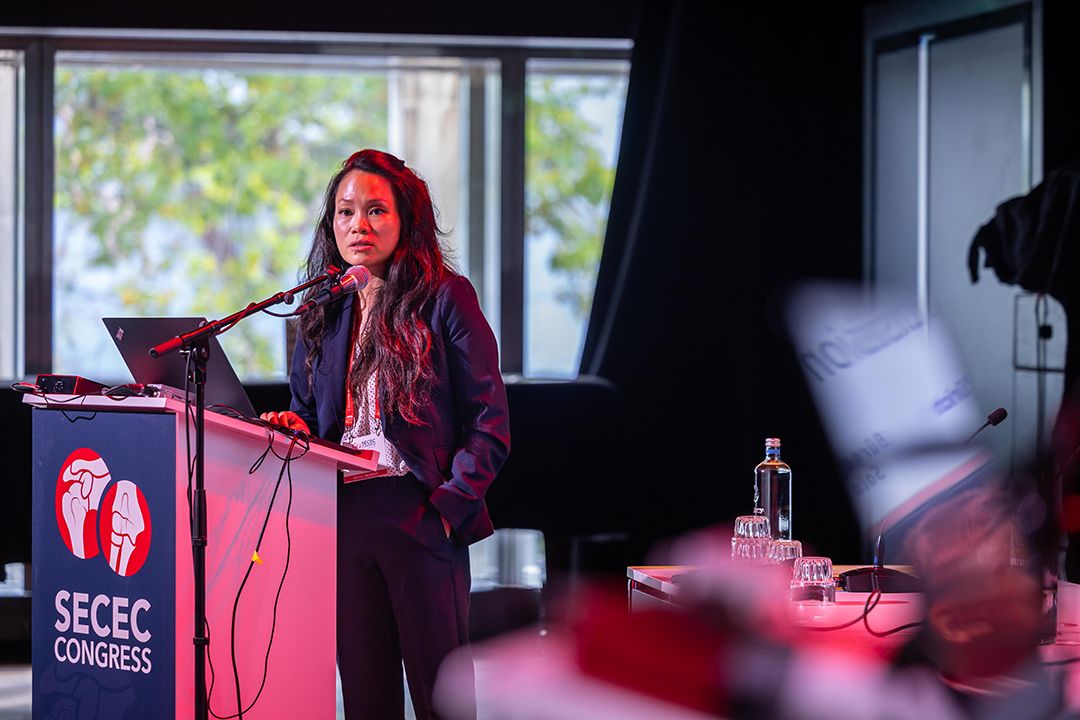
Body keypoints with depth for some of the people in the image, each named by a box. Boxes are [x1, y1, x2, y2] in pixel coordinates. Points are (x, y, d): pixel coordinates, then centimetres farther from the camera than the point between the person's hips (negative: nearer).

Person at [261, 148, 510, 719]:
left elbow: (490, 422, -4)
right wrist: (294, 430, -2)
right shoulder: (324, 312, 15)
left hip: (421, 517, -5)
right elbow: (306, 410, 22)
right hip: (343, 517, 5)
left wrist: (449, 502, -14)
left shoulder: (445, 298, -1)